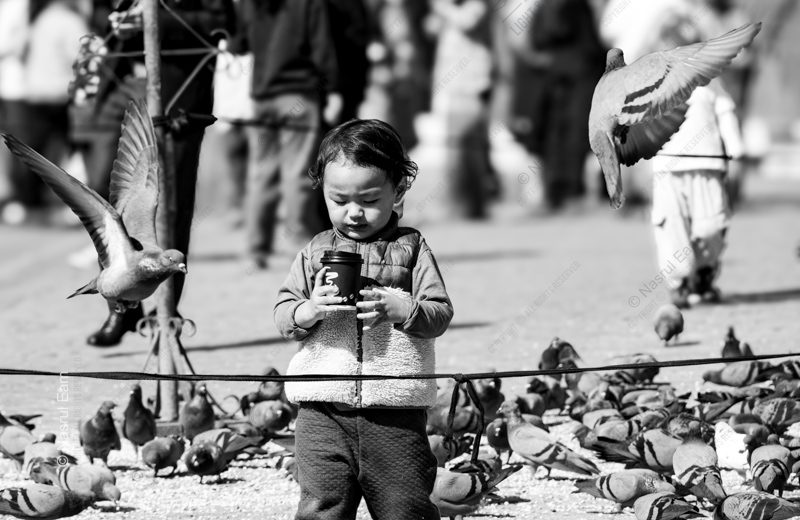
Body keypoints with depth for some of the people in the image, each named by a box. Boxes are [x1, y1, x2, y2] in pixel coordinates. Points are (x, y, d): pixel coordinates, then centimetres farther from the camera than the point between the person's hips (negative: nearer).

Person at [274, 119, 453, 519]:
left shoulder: (411, 248, 4)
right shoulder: (316, 252, 9)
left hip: (395, 411, -1)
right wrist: (309, 311, -15)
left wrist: (398, 309, -20)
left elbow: (440, 313, -1)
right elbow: (283, 314, 7)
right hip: (324, 411, 1)